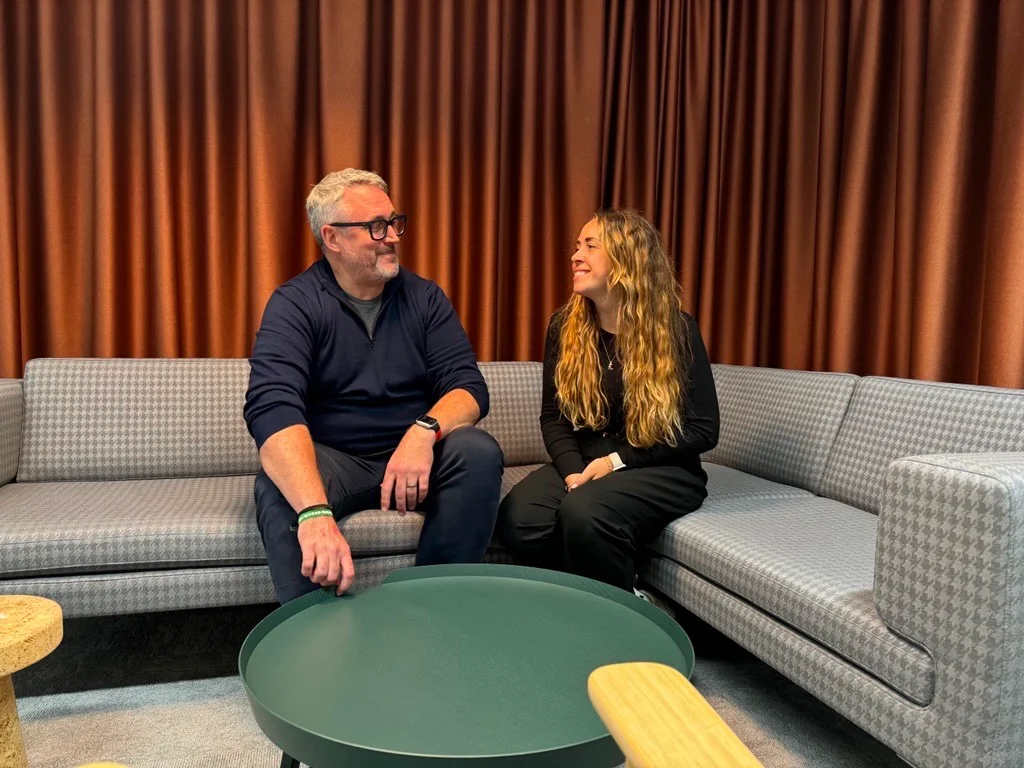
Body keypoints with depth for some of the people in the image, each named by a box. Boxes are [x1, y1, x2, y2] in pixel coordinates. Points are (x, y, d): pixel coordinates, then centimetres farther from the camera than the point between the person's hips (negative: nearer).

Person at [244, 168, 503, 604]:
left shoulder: (425, 298, 2)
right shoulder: (294, 305, -9)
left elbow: (469, 387, -6)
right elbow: (272, 408, -26)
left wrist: (424, 431, -32)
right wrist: (314, 513, -44)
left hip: (412, 453, 3)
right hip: (331, 459, -2)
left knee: (479, 453, -26)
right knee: (279, 487, -33)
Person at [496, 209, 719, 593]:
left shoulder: (675, 329, -9)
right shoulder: (564, 326, 3)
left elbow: (703, 430, -7)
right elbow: (553, 417, 5)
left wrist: (617, 461, -15)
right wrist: (574, 470, -16)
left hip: (662, 470, -3)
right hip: (584, 462, 4)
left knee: (583, 512, -35)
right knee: (516, 519, -27)